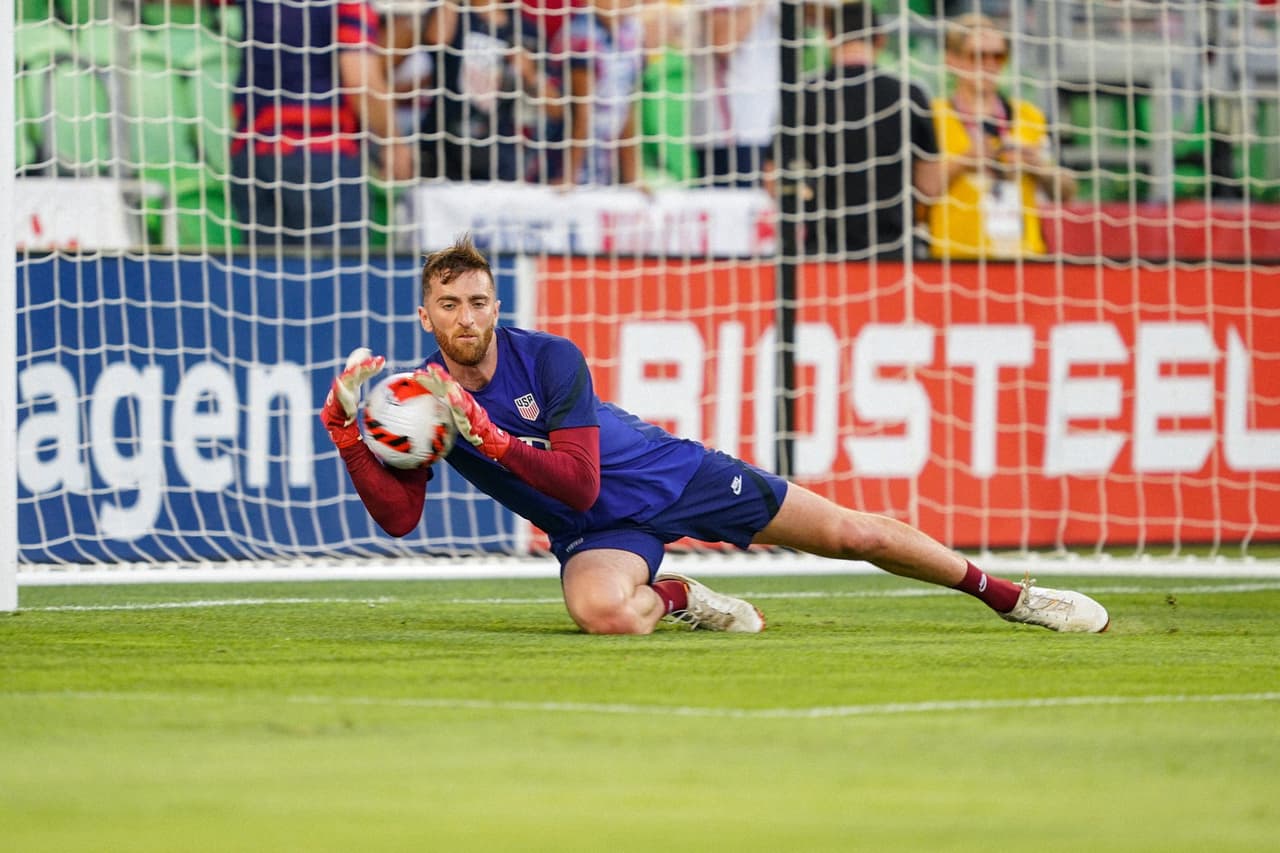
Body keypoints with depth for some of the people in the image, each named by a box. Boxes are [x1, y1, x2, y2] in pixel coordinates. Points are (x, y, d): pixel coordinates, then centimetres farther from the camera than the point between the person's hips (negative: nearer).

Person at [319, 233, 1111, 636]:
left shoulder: (551, 360, -20)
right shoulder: (419, 400, -11)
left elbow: (578, 482, -24)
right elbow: (399, 515, -17)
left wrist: (489, 436, -36)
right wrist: (348, 429, -32)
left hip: (673, 474, -1)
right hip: (598, 529, 1)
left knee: (856, 533, -1)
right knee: (601, 610, -38)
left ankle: (1003, 593, 21)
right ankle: (673, 597, 0)